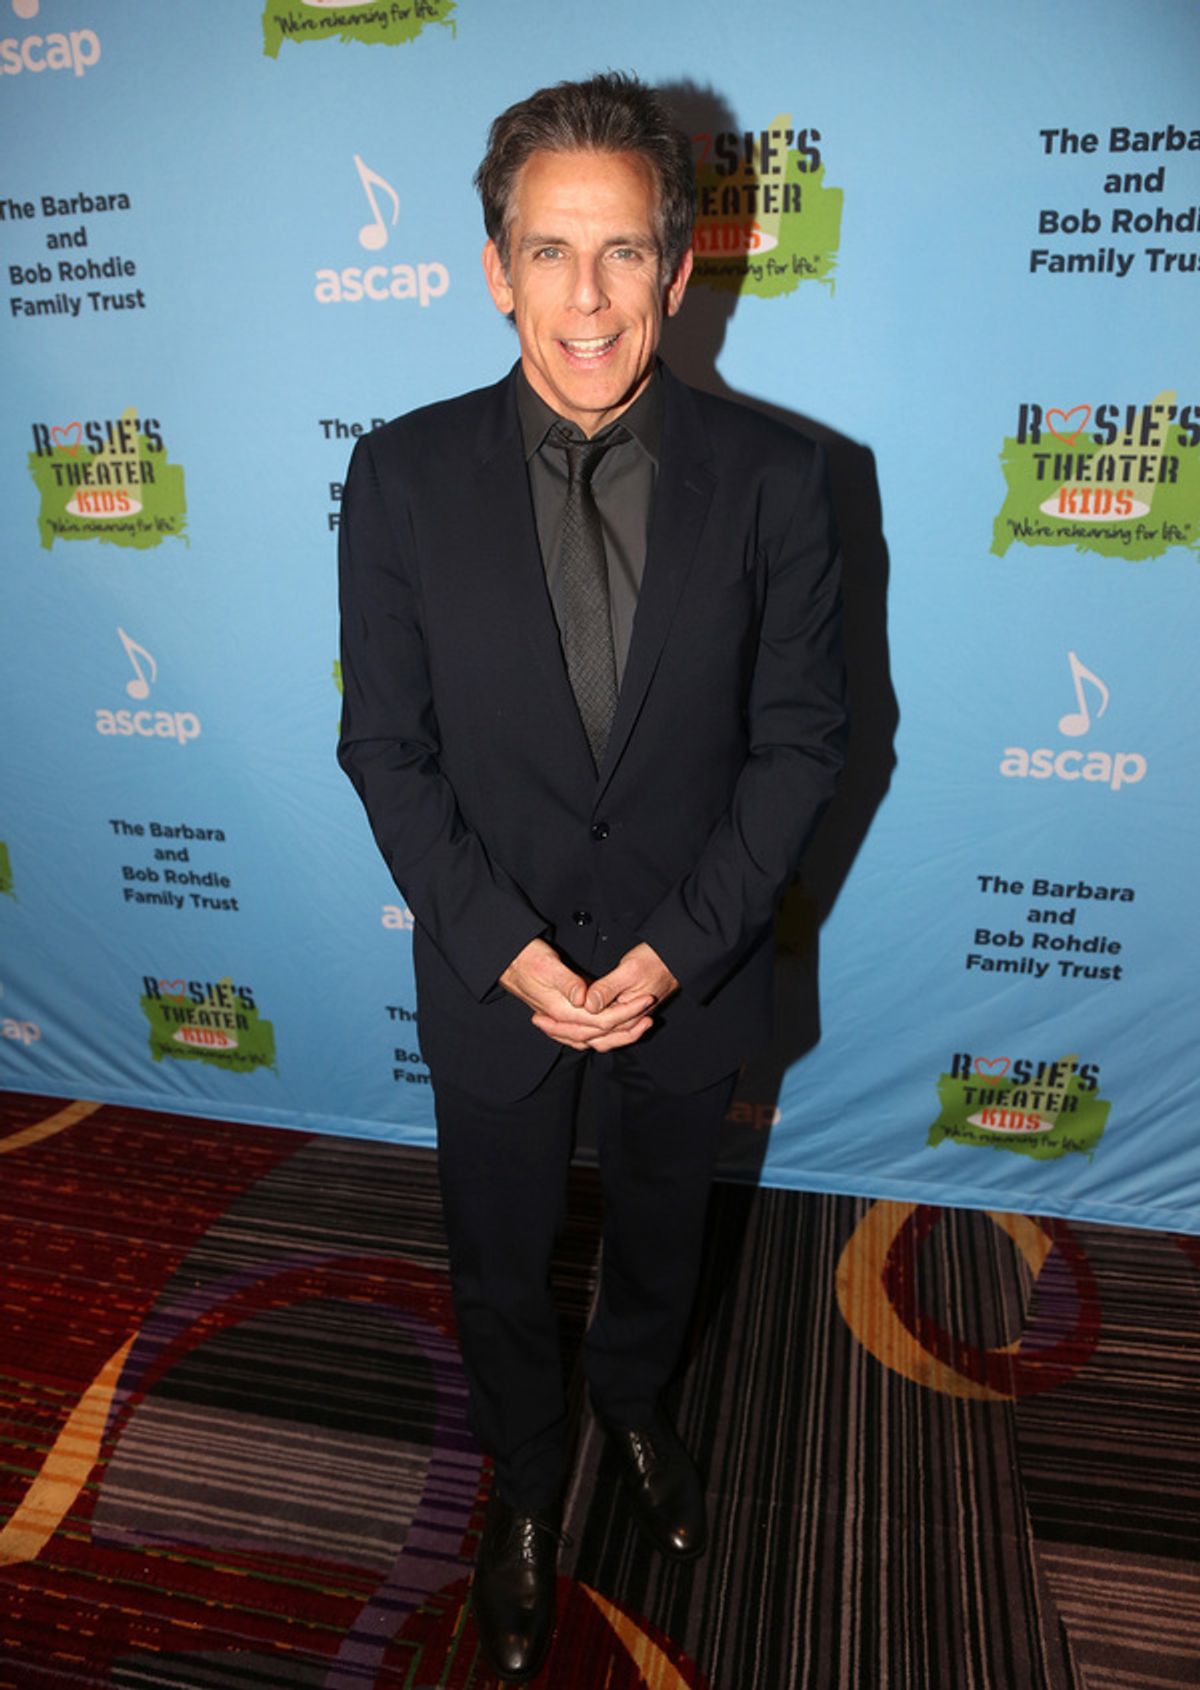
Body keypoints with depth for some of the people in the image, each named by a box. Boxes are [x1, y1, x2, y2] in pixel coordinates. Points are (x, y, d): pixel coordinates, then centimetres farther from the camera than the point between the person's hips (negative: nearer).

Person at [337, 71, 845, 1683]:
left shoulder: (774, 476, -11)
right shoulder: (405, 474, -11)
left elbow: (800, 737, -7)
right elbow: (385, 746, -7)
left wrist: (680, 946, -15)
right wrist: (503, 945, -16)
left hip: (690, 970, 1)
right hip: (494, 974, 0)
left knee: (661, 1231, 26)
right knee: (500, 1263, 21)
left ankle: (635, 1401, 60)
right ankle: (526, 1486, 52)